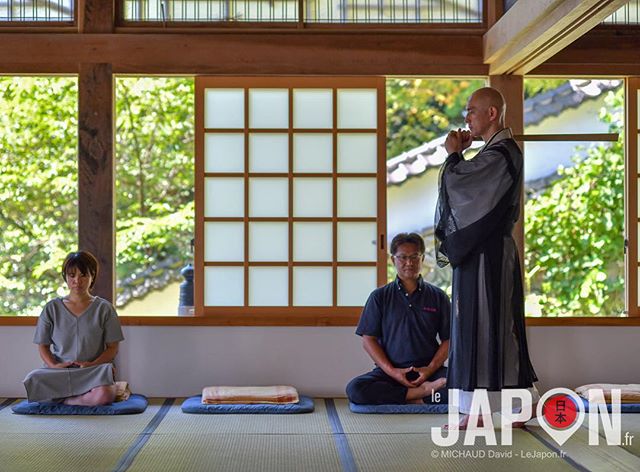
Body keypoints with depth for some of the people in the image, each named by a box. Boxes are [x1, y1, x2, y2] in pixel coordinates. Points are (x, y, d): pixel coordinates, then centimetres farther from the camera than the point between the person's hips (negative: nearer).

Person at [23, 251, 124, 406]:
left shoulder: (104, 309, 7)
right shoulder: (52, 308, 11)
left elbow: (112, 348, 4)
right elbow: (43, 346, 11)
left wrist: (92, 364, -14)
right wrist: (54, 365, -10)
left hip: (93, 373, -1)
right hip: (59, 374, 1)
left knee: (104, 394, -37)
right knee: (32, 380, -33)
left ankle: (65, 400, -12)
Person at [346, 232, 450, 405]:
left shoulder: (438, 297, 10)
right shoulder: (379, 297, 9)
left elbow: (448, 340, 7)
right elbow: (368, 340, 4)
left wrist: (430, 369, -10)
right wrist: (391, 371, -9)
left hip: (428, 369, -1)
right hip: (391, 370, 1)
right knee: (355, 389, -31)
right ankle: (423, 392, -24)